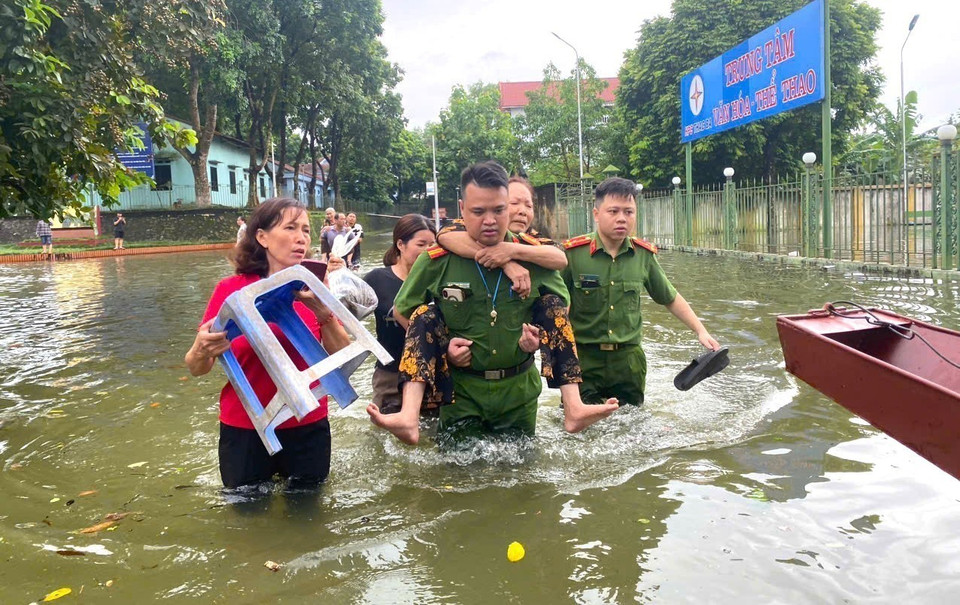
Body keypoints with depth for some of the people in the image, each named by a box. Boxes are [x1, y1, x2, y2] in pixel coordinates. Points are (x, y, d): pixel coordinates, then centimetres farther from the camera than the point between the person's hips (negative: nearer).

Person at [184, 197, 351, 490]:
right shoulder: (230, 290, -9)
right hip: (245, 431, -1)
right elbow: (197, 368, -5)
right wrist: (202, 349, -27)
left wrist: (323, 312, -23)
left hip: (308, 430, 2)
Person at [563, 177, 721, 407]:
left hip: (628, 360, 3)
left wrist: (701, 331, 10)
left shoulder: (644, 254, 2)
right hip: (582, 360, -3)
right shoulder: (572, 252, -10)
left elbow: (671, 298, 15)